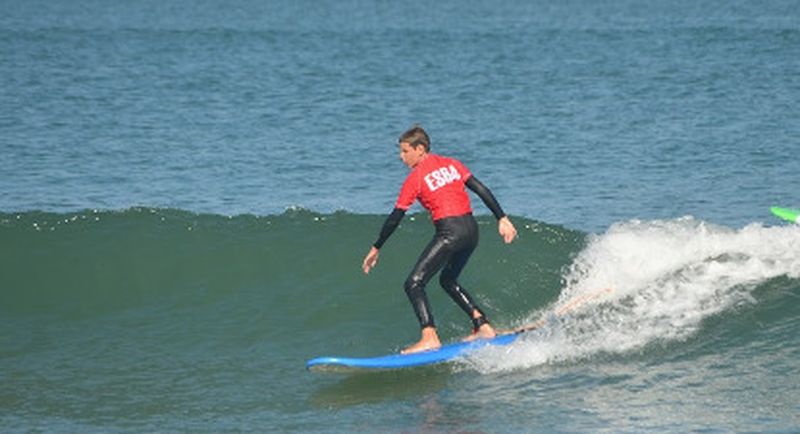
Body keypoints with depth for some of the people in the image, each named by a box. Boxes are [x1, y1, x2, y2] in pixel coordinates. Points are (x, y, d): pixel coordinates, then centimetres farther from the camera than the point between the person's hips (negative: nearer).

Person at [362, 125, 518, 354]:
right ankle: (484, 326, 24)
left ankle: (430, 338, -21)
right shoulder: (451, 164, 14)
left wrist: (376, 249, 9)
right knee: (448, 279, 28)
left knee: (414, 284, -5)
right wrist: (502, 219, 11)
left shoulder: (415, 178, -2)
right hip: (471, 229, 8)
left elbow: (395, 218, 0)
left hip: (449, 232, -8)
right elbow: (482, 191, 8)